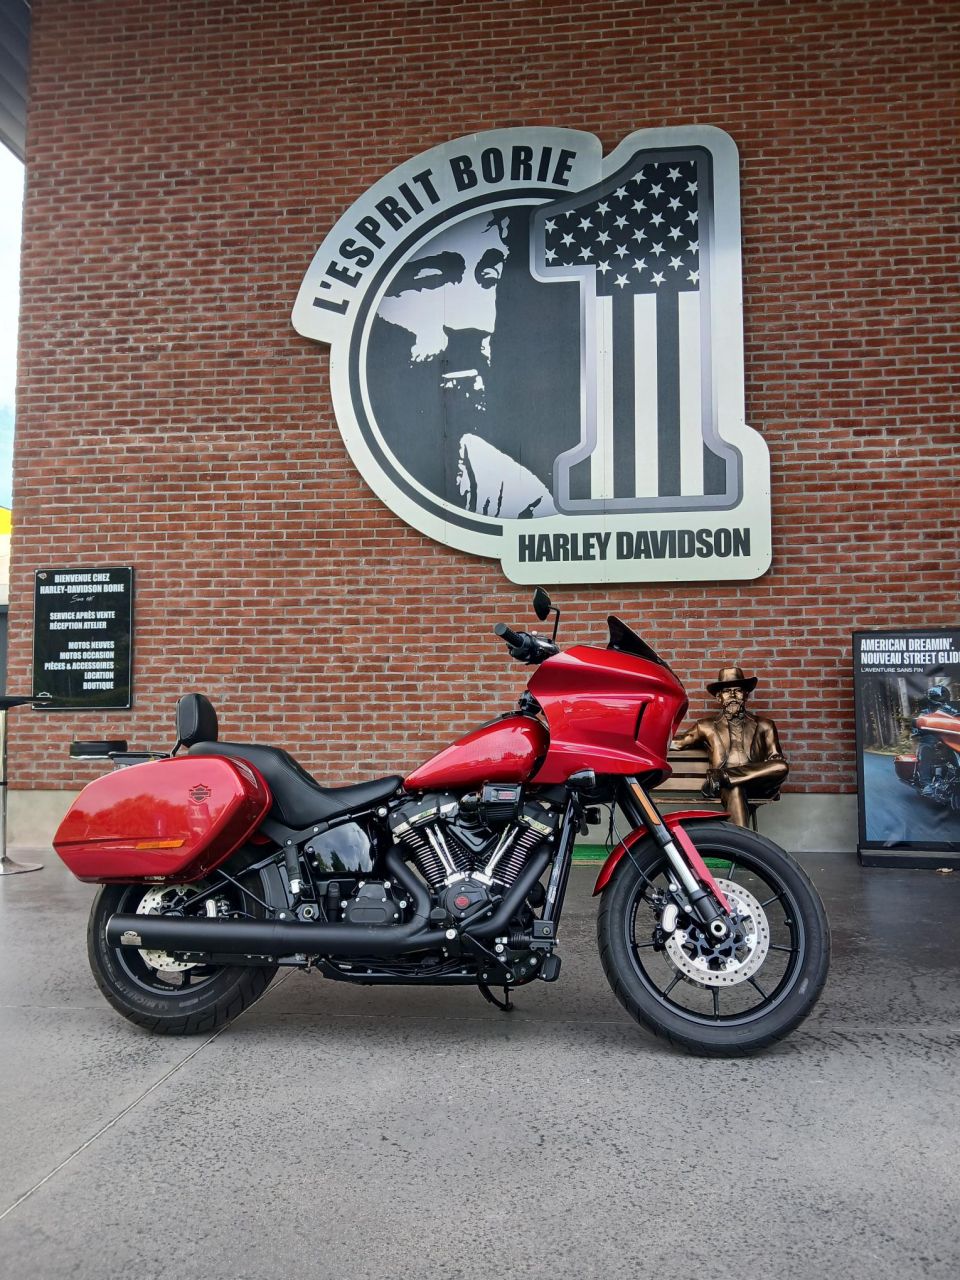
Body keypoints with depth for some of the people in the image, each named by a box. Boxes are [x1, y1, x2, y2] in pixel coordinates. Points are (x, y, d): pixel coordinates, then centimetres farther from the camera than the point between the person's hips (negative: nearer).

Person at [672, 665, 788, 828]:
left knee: (782, 767, -30)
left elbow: (777, 762, 13)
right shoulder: (707, 726, 19)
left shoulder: (764, 726, 20)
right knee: (734, 789, -38)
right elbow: (676, 743, 24)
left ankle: (723, 777, -29)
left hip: (756, 784, 2)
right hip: (728, 788, -2)